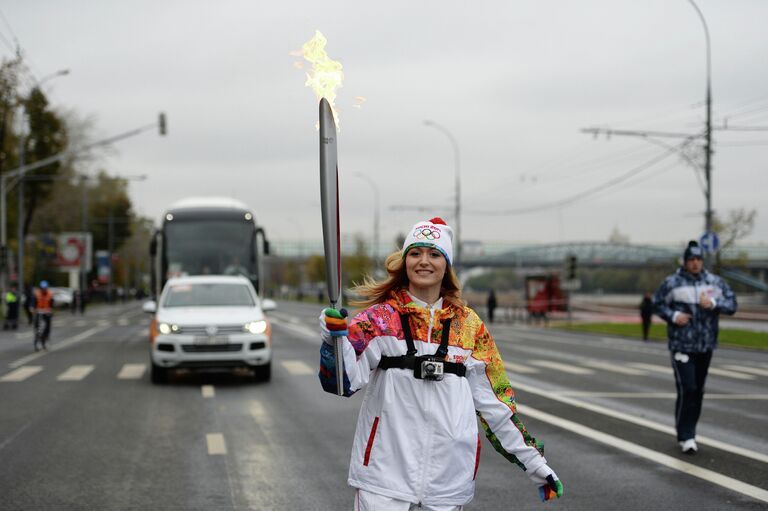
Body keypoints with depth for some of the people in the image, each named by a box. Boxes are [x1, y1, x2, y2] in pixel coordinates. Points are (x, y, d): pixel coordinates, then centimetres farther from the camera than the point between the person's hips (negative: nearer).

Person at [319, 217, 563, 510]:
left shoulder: (469, 324, 8)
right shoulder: (381, 317, 1)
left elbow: (494, 401, 13)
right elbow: (343, 381, -11)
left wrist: (535, 463, 13)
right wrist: (334, 337, -30)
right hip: (385, 473, -2)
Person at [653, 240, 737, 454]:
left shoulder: (715, 282, 5)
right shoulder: (672, 283, -4)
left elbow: (732, 304, 0)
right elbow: (658, 304, 3)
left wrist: (714, 303, -18)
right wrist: (673, 316, -15)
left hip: (706, 346, 4)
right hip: (681, 346, -4)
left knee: (698, 391, 11)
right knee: (687, 390, -13)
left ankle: (687, 431, 25)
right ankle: (686, 436, -7)